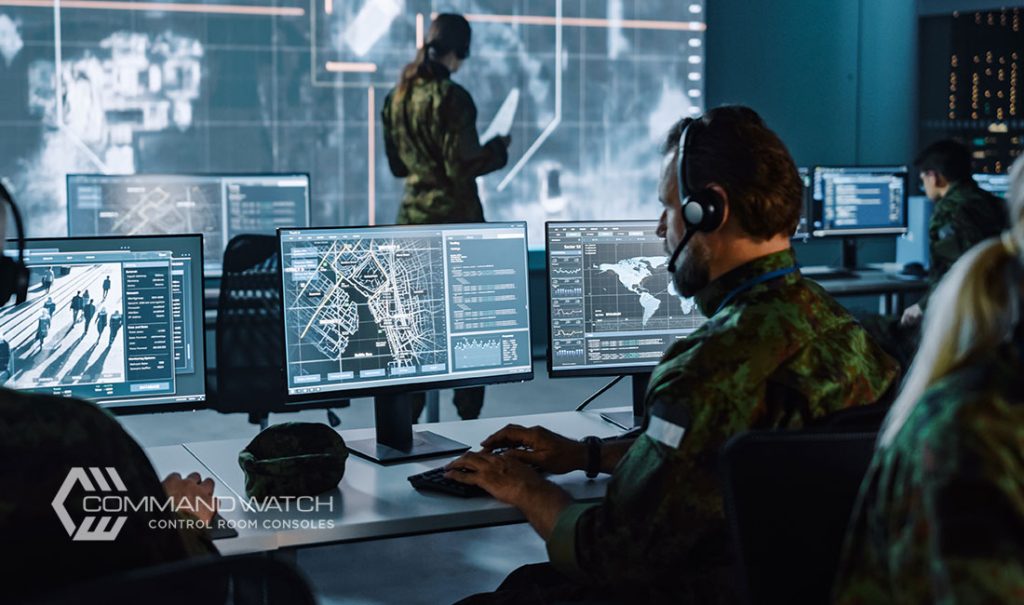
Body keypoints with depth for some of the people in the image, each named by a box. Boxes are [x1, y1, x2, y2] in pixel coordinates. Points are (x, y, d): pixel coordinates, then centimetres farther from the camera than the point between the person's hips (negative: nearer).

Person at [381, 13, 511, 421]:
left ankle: (407, 415, 13)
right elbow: (462, 166, -16)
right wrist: (498, 150, -1)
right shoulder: (451, 97, -15)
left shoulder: (396, 97, 7)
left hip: (412, 217, 6)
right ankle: (468, 415, 11)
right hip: (454, 219, -6)